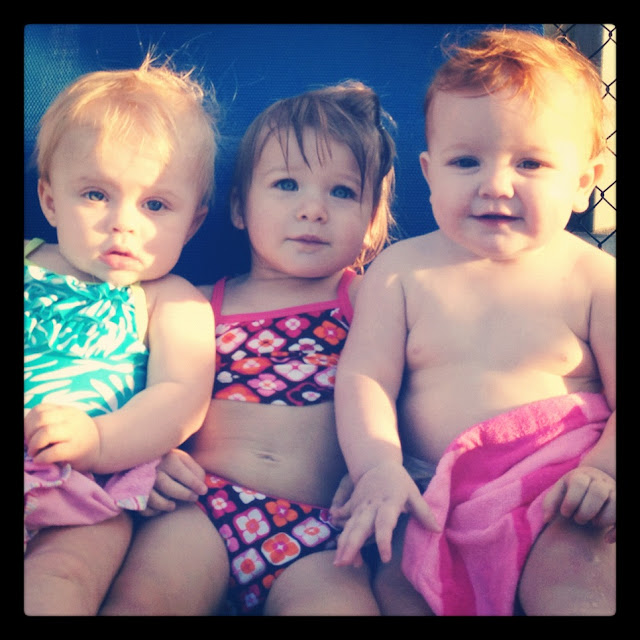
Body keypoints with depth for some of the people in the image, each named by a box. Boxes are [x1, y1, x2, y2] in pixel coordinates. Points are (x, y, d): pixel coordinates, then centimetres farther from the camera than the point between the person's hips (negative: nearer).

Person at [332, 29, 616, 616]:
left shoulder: (596, 278, 1)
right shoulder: (400, 270, 5)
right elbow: (364, 377, 0)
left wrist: (604, 469, -17)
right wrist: (378, 467, -17)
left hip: (559, 499, -1)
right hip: (436, 497, 2)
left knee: (577, 585, -29)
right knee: (391, 581, -20)